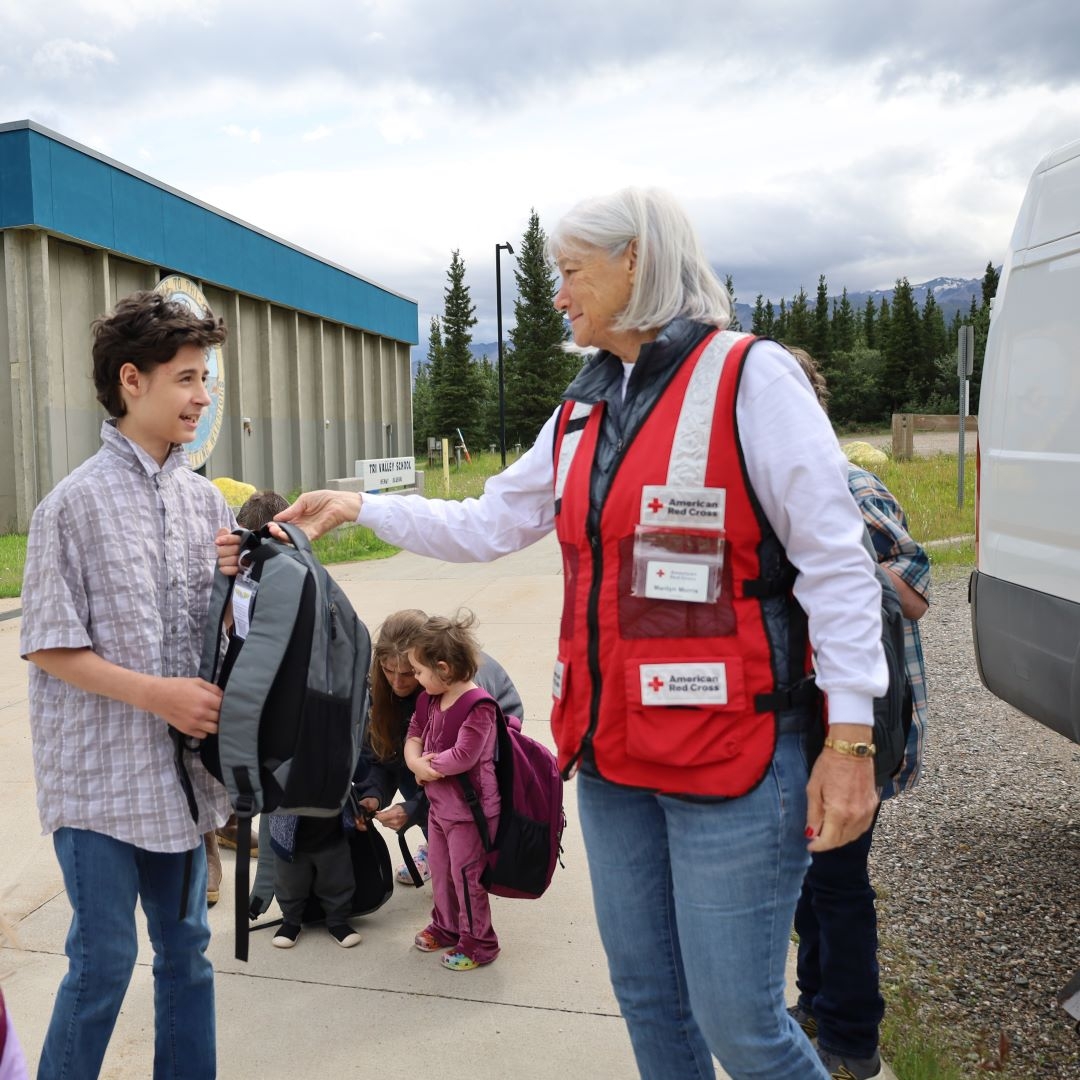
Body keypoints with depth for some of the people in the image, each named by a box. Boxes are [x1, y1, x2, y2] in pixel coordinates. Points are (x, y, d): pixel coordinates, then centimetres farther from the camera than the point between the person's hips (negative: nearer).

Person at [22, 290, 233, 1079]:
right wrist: (158, 694, -17)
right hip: (100, 774, -5)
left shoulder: (205, 499, 4)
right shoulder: (75, 503, -10)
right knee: (103, 962, 5)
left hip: (181, 771, 5)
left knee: (187, 949, 15)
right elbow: (49, 648, -9)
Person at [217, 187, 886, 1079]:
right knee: (647, 1000, 18)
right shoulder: (583, 414, 13)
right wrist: (360, 507, 15)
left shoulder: (749, 378, -9)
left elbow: (835, 563, -12)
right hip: (610, 754, 7)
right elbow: (485, 525, 18)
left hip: (732, 754, -7)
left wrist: (849, 741, -14)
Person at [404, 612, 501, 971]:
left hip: (469, 810, -9)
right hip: (439, 804, 9)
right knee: (440, 869, 21)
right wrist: (415, 762, -14)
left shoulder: (478, 707, -24)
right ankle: (446, 926, 42)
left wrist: (429, 766, -15)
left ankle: (478, 941, 20)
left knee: (466, 874, 3)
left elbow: (463, 756, -29)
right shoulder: (432, 700, 4)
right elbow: (414, 733, 7)